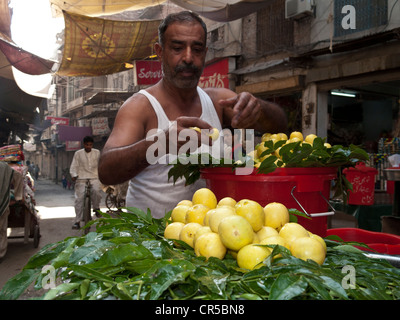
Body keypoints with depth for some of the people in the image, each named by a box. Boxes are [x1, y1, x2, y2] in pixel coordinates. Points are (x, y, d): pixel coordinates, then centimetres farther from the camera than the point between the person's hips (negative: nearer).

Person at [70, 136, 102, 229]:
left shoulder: (97, 152, 10)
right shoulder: (78, 153, 6)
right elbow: (73, 166, 4)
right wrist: (74, 175, -12)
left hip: (94, 177, 0)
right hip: (81, 179, 0)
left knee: (96, 190, -30)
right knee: (79, 199, -7)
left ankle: (96, 208, -3)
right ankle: (77, 221, 1)